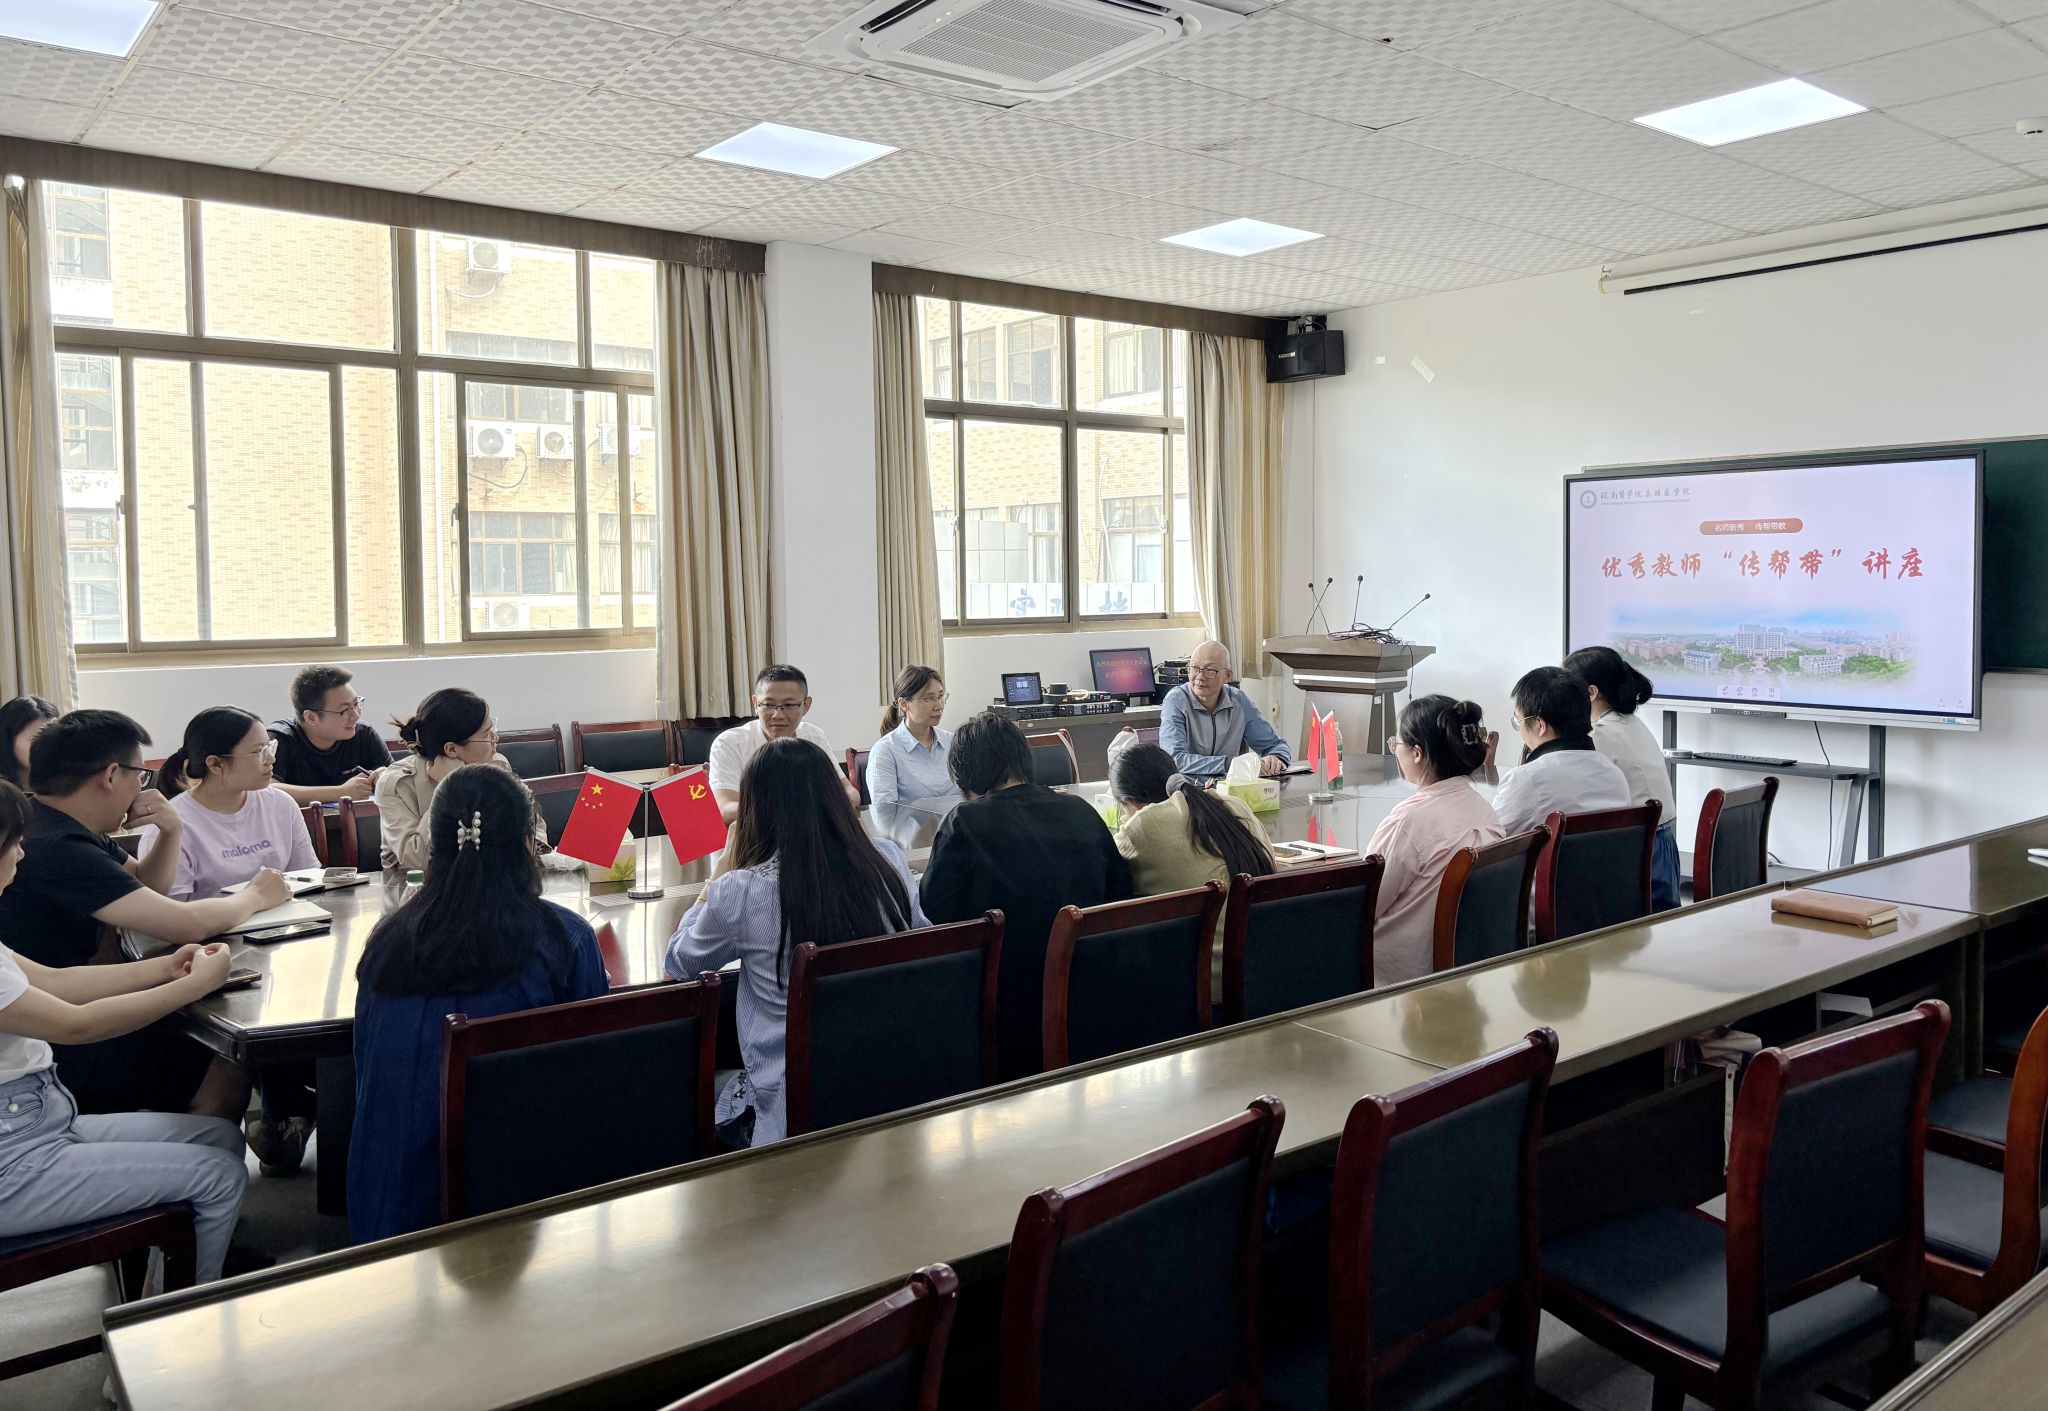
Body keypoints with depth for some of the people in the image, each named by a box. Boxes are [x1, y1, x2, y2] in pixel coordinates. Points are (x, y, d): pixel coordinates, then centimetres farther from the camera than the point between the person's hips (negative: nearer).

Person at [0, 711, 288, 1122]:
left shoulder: (66, 832, 6)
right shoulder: (56, 850, -26)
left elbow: (145, 888, 20)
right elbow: (187, 924, -29)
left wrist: (172, 831, 1)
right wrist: (254, 896, -9)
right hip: (47, 1056, -11)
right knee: (228, 1072, -16)